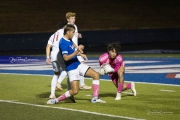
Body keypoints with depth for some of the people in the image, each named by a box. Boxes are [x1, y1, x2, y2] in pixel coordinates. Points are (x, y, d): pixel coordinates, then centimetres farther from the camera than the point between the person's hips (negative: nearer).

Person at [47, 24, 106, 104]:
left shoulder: (69, 40, 8)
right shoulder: (63, 43, -20)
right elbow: (66, 58, -30)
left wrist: (80, 54, 17)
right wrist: (77, 51, -35)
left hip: (78, 65, 9)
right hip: (71, 68, -9)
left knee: (96, 75, -2)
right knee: (75, 91, -13)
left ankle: (95, 98, 1)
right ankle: (56, 100, 3)